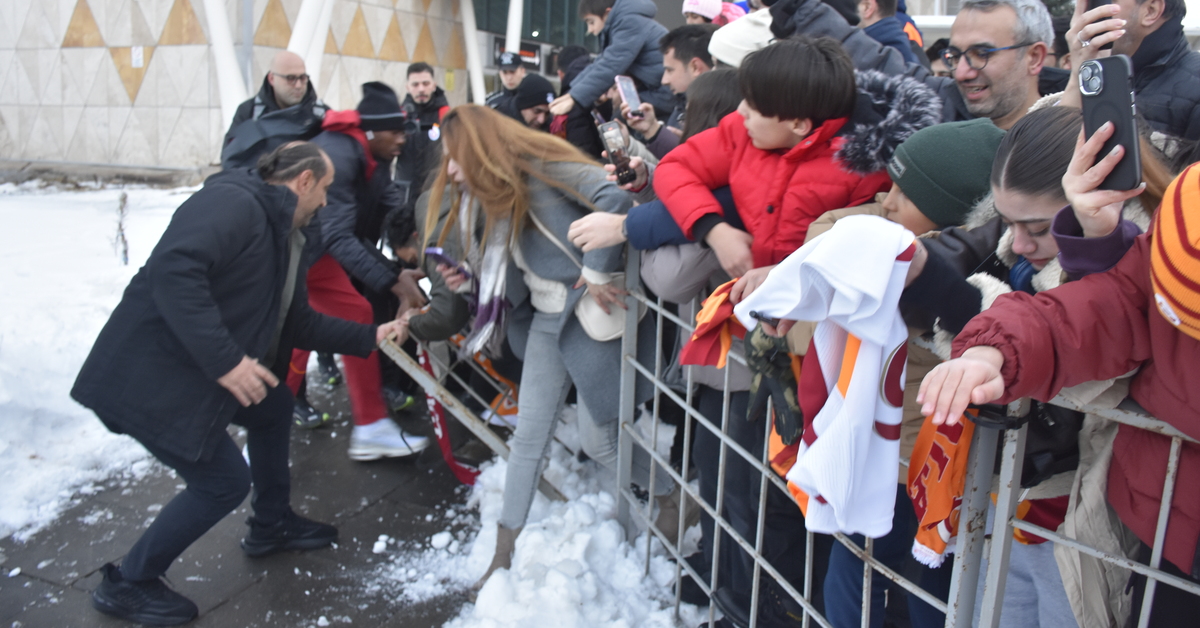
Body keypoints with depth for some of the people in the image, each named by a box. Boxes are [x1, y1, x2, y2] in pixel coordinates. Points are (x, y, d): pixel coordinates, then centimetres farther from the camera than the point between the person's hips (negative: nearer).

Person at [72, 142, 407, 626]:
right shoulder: (233, 201, -18)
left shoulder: (283, 237, 12)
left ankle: (271, 524, 40)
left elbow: (298, 325, 18)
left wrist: (369, 337, 17)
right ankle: (128, 584, 15)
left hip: (198, 375, 10)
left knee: (274, 407, 21)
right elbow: (173, 272, -33)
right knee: (224, 479, -5)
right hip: (148, 376, -10)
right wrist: (224, 360, -33)